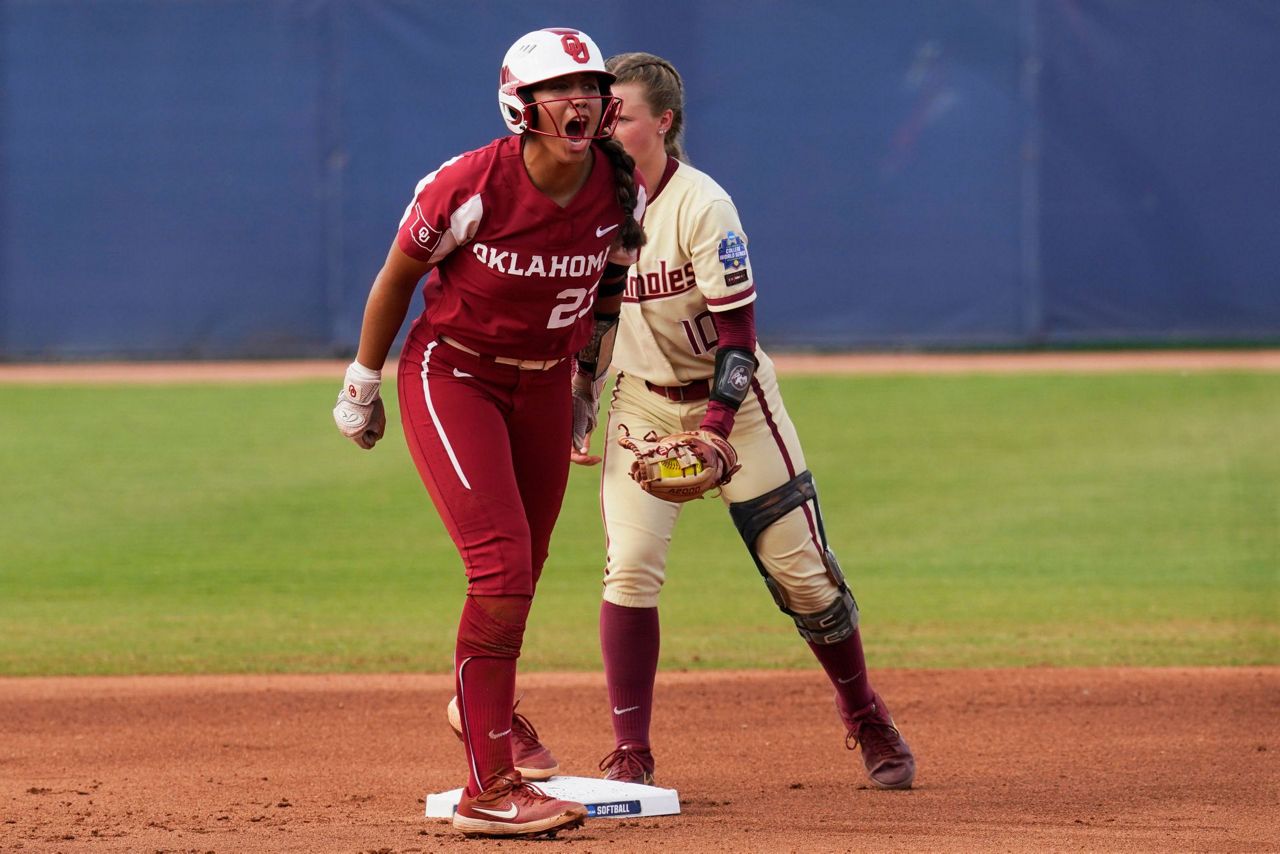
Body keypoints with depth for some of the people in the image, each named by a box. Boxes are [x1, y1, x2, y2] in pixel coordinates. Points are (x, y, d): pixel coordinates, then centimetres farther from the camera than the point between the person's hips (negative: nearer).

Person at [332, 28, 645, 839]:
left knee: (521, 574, 17)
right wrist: (364, 383, 0)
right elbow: (398, 276, -9)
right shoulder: (469, 187, -25)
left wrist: (586, 390, 18)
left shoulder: (622, 193, -11)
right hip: (451, 376, -5)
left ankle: (486, 704, 49)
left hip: (543, 385, 5)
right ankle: (488, 787, -16)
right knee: (502, 568, -17)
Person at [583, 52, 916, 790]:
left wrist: (713, 431, -31)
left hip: (733, 397, -3)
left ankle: (868, 722, 21)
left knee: (801, 567, 0)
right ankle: (631, 755, -9)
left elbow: (737, 333, -21)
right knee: (631, 564, -14)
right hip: (642, 402, 3)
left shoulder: (702, 205, -20)